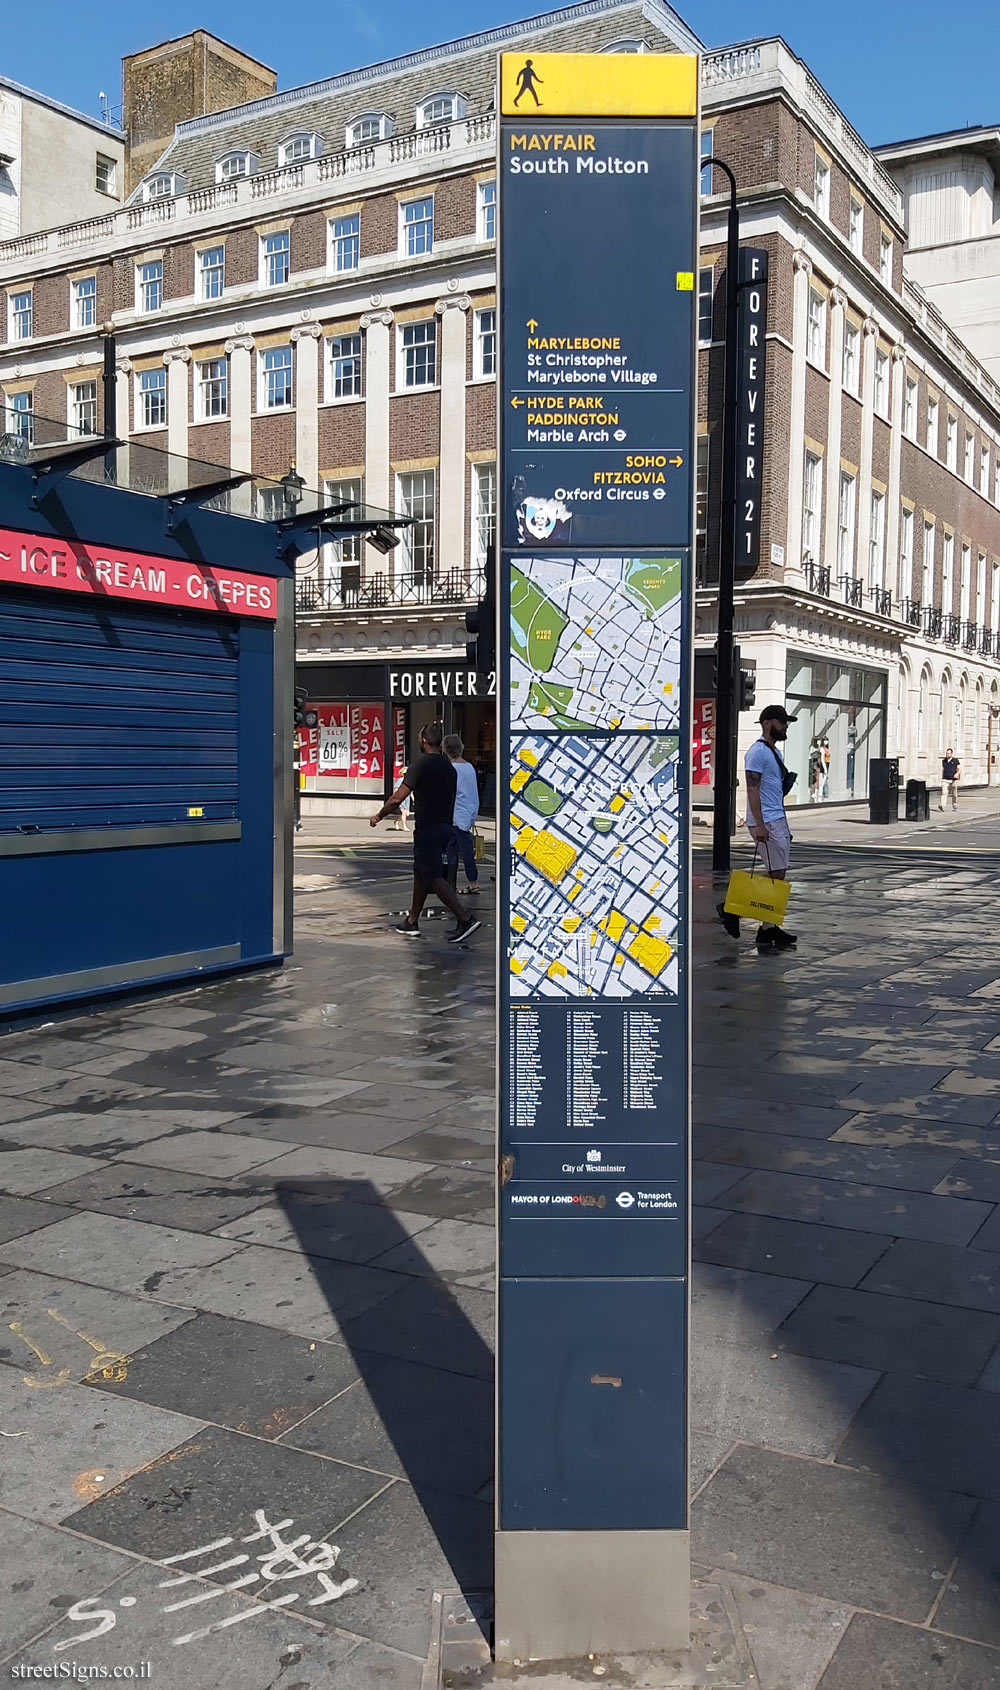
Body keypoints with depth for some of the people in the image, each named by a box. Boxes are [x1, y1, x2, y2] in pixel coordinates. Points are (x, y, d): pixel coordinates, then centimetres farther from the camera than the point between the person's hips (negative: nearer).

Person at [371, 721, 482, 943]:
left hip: (427, 828, -8)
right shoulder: (449, 767, 11)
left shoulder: (421, 764, -12)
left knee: (434, 877, -7)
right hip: (445, 826, 8)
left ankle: (465, 919, -16)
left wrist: (379, 816, -2)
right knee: (420, 873, 18)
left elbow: (398, 798, -15)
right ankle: (412, 921, 24)